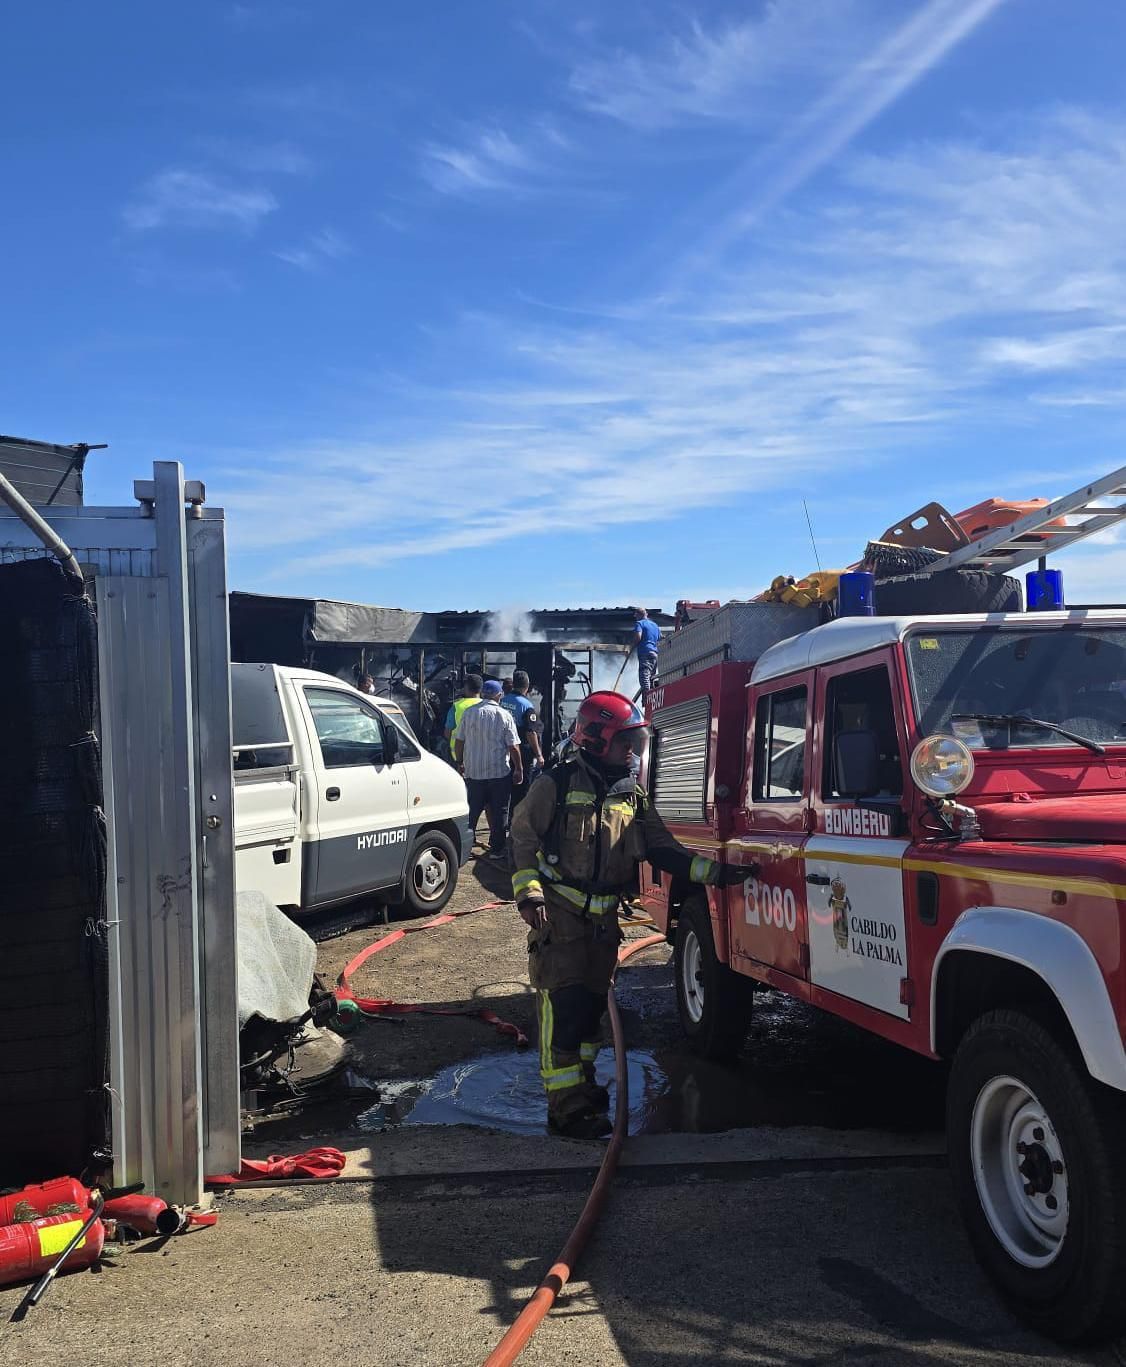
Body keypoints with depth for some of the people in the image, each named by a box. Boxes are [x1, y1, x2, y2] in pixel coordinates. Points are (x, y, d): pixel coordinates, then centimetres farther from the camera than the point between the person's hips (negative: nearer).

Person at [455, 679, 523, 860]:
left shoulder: (468, 713, 0)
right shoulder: (504, 716, -7)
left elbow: (459, 741, 4)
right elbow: (513, 747, -8)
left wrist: (460, 763, 17)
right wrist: (519, 770, 1)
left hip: (473, 772, 3)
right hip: (500, 773, -3)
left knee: (471, 811, 12)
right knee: (498, 812, 6)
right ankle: (497, 849, 9)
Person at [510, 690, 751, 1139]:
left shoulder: (632, 796, 11)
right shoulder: (557, 785, -7)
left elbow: (662, 850, 9)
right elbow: (523, 839, -7)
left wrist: (715, 872, -1)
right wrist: (529, 894, -17)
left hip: (603, 917, 6)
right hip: (559, 914, -6)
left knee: (592, 1001, 13)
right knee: (564, 1005, -9)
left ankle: (582, 1082, 28)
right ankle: (566, 1105, -5)